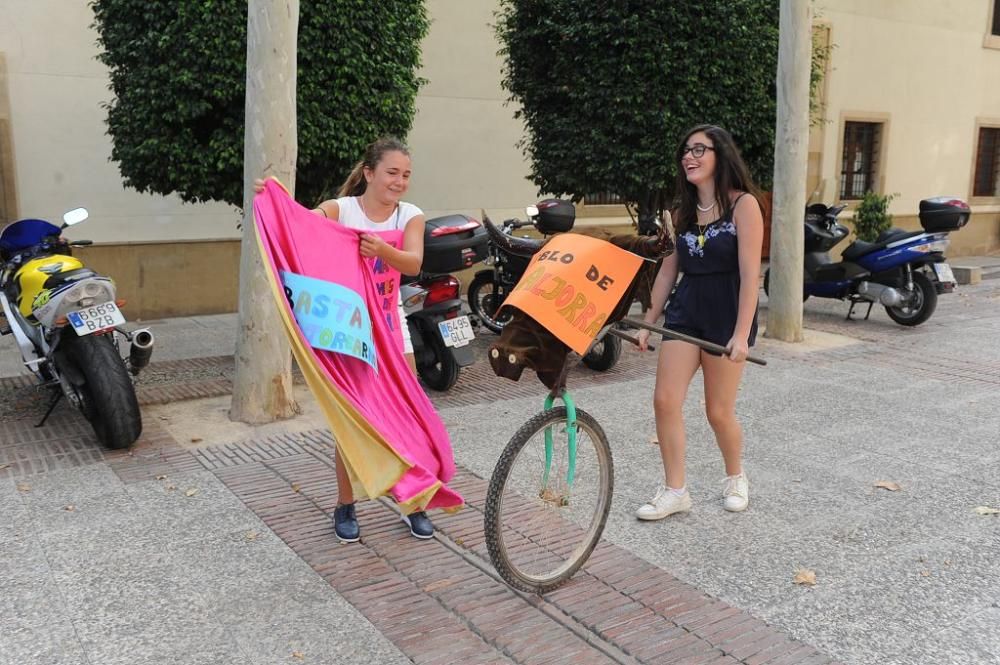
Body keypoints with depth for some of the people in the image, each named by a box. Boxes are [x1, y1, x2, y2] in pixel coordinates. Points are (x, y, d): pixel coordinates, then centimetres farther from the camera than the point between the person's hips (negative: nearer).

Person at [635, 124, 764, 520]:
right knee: (665, 401, -4)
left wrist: (742, 334, -21)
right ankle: (675, 491, 10)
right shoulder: (683, 211, 10)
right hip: (684, 312, 5)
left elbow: (750, 274, -15)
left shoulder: (743, 204, -9)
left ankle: (736, 477, 32)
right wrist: (649, 320, 13)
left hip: (727, 313, -5)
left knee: (719, 411, 3)